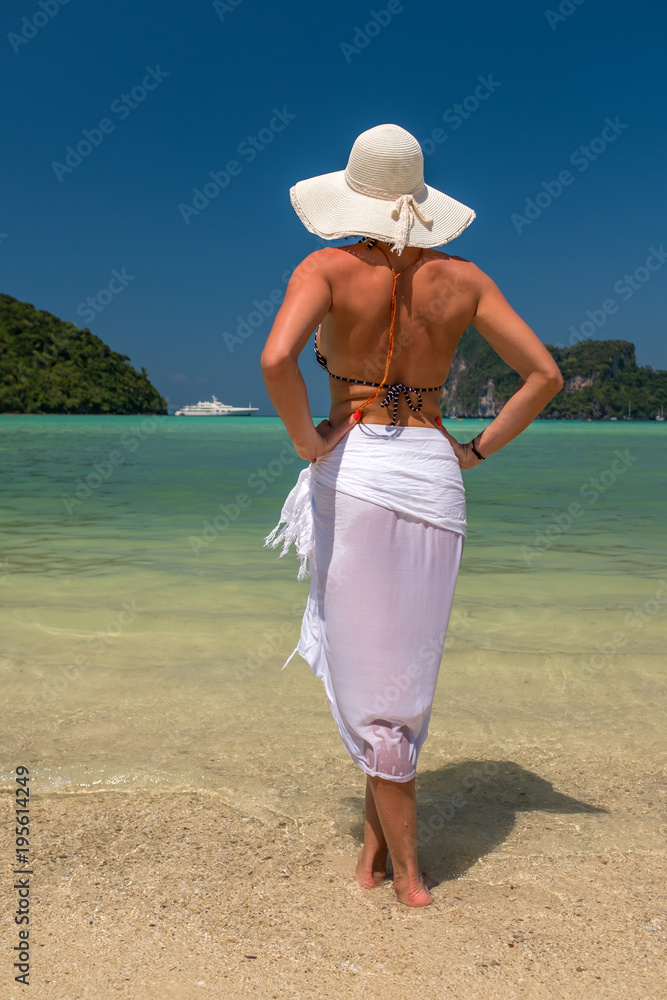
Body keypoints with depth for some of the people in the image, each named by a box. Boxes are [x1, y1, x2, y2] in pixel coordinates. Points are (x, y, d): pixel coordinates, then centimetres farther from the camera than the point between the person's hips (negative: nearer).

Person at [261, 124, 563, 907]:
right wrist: (476, 450, 6)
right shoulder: (461, 277, 5)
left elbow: (276, 358, -24)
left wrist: (307, 444, -10)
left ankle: (408, 869, 15)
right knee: (402, 664, 17)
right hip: (431, 473, 3)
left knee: (368, 672, 6)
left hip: (353, 471, -3)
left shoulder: (329, 268, -5)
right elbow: (545, 374, 3)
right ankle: (377, 835, 27)